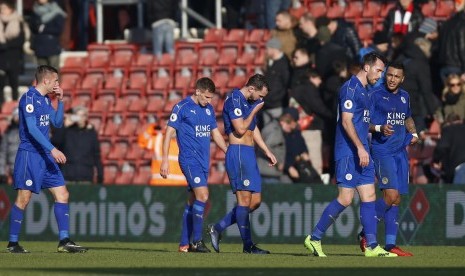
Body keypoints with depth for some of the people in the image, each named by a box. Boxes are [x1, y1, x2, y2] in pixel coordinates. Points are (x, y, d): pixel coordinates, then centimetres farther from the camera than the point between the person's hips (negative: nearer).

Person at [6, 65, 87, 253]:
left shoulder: (46, 99, 14)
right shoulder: (29, 98, -13)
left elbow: (57, 123, 21)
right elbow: (31, 128, -20)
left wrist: (60, 100, 9)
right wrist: (52, 149, -25)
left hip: (45, 156, 9)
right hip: (29, 154, -9)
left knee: (62, 194, 2)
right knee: (24, 198, -5)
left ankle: (64, 241, 1)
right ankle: (12, 243, 3)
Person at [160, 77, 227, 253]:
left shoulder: (209, 109, 13)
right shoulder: (182, 107, -7)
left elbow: (215, 134, 23)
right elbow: (169, 132, -7)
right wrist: (165, 160, -12)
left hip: (204, 160, 7)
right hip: (189, 159, -7)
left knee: (193, 201, 9)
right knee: (202, 194, -19)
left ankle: (184, 244, 13)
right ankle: (197, 241, -16)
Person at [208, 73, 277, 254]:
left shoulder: (249, 102, 18)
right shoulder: (234, 100, -11)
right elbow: (240, 129, -18)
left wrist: (267, 151, 26)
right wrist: (254, 111, -6)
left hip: (249, 154, 10)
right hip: (238, 153, -10)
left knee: (255, 201, 7)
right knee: (244, 199, -9)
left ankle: (218, 228, 16)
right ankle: (248, 245, -8)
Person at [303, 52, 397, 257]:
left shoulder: (363, 90, 19)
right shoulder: (351, 88, -11)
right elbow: (346, 121, -18)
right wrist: (360, 148, -24)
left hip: (361, 153, 10)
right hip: (348, 153, -10)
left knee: (369, 197, 3)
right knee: (345, 198, -10)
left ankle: (372, 246, 2)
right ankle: (314, 239, 1)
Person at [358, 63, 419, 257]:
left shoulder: (404, 96, 14)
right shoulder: (375, 95, -5)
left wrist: (413, 132, 13)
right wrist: (379, 128, -25)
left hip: (401, 152, 7)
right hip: (382, 151, -7)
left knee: (396, 200, 4)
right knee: (391, 195, -17)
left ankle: (390, 244, 6)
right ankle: (365, 234, -3)